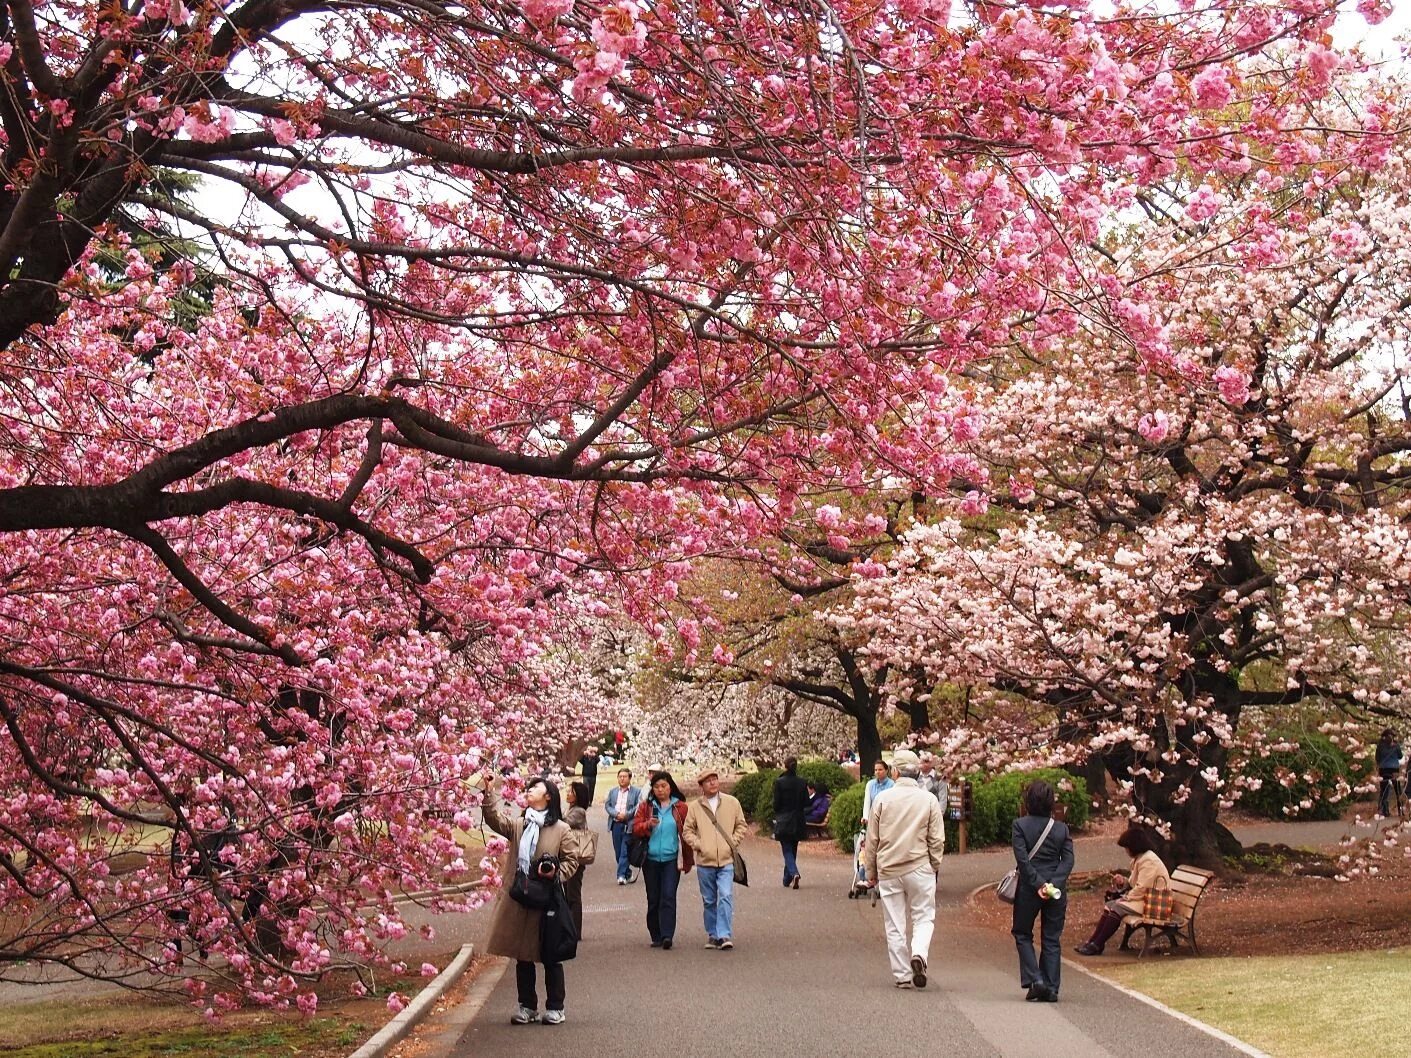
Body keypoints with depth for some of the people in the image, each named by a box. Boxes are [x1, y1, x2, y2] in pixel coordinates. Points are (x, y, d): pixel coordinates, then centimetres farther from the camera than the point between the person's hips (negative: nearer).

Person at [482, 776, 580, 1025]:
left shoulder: (561, 829, -1)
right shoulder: (518, 824, 8)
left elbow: (571, 861, 0)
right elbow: (495, 818, -10)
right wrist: (490, 791, -20)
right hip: (518, 901, 3)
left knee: (550, 956, 4)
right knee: (522, 956, 10)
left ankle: (555, 1007, 15)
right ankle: (527, 1006, 21)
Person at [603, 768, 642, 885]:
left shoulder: (636, 792, 2)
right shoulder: (612, 791, 15)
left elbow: (639, 807, -5)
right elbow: (607, 805, 9)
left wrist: (626, 815, -15)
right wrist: (616, 814, -9)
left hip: (629, 825, -5)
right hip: (616, 824, 5)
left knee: (625, 851, -10)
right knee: (618, 851, 7)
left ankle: (621, 875, -11)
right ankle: (627, 874, 18)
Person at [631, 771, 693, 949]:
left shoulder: (680, 807, 4)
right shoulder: (645, 806, 8)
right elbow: (636, 828, 3)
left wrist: (687, 860, 4)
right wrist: (648, 824, -19)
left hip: (671, 859, -2)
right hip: (651, 859, 2)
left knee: (668, 897, -12)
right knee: (653, 899, 7)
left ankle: (667, 935, -16)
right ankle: (656, 936, 15)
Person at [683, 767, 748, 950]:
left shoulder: (732, 803, 4)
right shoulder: (695, 806, 3)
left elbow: (741, 825, 11)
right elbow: (688, 830, 7)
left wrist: (733, 842, 0)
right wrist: (697, 845, -6)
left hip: (726, 861, -1)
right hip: (704, 861, 1)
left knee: (726, 897, -13)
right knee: (709, 901, 9)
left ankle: (725, 935, -13)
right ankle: (713, 935, 19)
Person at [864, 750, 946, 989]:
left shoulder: (883, 798, -2)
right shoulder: (928, 800, -2)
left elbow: (872, 839, 3)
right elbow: (937, 841, 1)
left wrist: (871, 872, 12)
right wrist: (935, 867, 13)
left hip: (888, 870, 1)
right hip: (919, 868, -1)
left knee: (895, 924, 7)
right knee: (924, 917, 9)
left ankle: (902, 976, 9)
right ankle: (919, 955, -17)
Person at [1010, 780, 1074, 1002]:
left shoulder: (1020, 825, -6)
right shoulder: (1062, 828, 3)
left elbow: (1022, 859, -14)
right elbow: (1068, 860, -5)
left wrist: (1038, 884, -12)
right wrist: (1053, 883, -12)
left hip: (1028, 889, -2)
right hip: (1057, 891, 3)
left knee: (1023, 934, 12)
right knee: (1052, 939, 8)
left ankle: (1035, 980, -3)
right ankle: (1051, 988, 5)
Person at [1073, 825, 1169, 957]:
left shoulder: (1148, 861, -19)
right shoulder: (1140, 858, 15)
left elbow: (1141, 889, -23)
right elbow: (1135, 883, 19)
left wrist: (1125, 898, -12)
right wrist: (1123, 881, 0)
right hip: (1142, 898, 10)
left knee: (1116, 908, -21)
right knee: (1109, 905, -1)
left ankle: (1097, 946, -15)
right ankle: (1092, 941, -8)